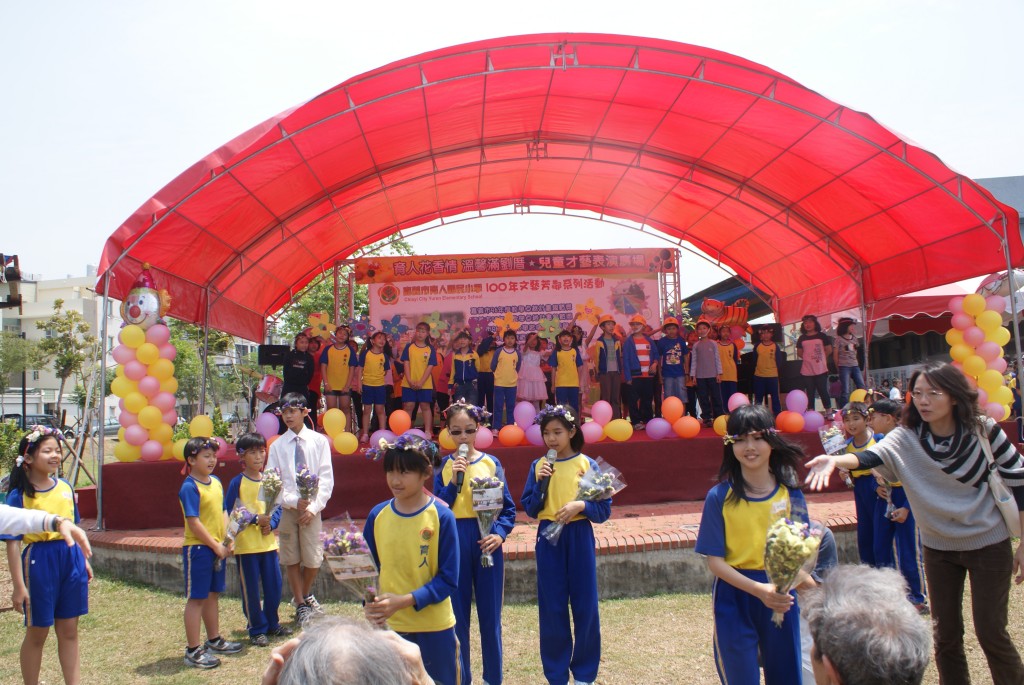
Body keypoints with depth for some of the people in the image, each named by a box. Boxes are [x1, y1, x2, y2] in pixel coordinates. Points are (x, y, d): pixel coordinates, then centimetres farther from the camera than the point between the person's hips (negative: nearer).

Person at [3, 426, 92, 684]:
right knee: (37, 633, 10)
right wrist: (19, 586, -13)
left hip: (71, 559, 4)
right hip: (39, 561, -4)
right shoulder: (19, 495, -10)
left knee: (69, 630, 12)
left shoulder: (65, 487, 5)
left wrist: (84, 560, 12)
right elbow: (13, 542, -11)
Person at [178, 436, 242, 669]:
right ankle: (193, 651, 8)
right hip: (197, 548, -8)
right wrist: (216, 546, -16)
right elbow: (194, 523, -19)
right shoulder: (189, 487, -16)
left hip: (217, 548, 8)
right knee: (196, 598, 0)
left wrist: (226, 541, 3)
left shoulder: (216, 482, 9)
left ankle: (214, 640, 31)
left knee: (213, 594, 18)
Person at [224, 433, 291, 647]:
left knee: (274, 585, 10)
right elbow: (230, 512, -9)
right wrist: (256, 519, -19)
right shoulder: (237, 482, -8)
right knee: (250, 589, 4)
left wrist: (271, 524, -9)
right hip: (246, 545, -4)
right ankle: (257, 629, 18)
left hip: (268, 542, 4)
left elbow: (278, 508, 10)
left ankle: (272, 624, 28)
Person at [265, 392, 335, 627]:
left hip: (311, 508, -1)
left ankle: (305, 595, 30)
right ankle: (301, 606, 24)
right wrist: (293, 502, -13)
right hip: (286, 509, 1)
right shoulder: (277, 446, 1)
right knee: (291, 560, 8)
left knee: (313, 559, 1)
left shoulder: (319, 441, 0)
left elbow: (326, 479, -2)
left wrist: (313, 507, -11)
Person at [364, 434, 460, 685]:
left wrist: (404, 601, -23)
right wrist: (369, 603, -14)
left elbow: (448, 580, -13)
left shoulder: (441, 517, -13)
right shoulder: (377, 515, -3)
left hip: (434, 627, -3)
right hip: (388, 625, 3)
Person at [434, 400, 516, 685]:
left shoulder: (491, 463, 1)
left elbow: (508, 508, 2)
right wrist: (454, 481, -15)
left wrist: (500, 533, -14)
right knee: (457, 615, 8)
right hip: (454, 542, 0)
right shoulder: (444, 466, 2)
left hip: (486, 541, 0)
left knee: (490, 614, 8)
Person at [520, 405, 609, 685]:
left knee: (585, 606, 5)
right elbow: (530, 509, 1)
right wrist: (540, 483, -12)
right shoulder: (538, 466, 3)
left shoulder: (587, 464, -2)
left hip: (579, 538, -1)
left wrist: (581, 505, -19)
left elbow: (604, 510, -2)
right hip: (548, 539, 1)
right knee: (552, 608, 6)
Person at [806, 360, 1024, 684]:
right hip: (939, 548, 2)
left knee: (990, 632, 3)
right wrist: (835, 460, -53)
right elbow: (872, 455, -31)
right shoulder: (907, 437, -12)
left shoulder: (984, 431, -14)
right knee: (946, 634, 10)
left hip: (989, 545, -2)